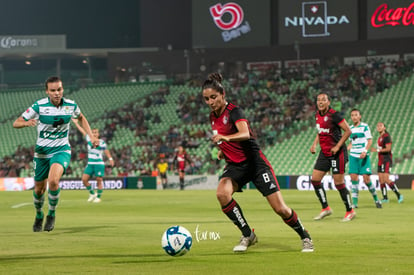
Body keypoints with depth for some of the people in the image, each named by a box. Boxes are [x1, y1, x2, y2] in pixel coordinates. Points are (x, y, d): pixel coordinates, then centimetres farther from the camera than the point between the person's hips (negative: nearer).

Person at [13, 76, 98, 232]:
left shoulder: (71, 105, -7)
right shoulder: (39, 106, -13)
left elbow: (81, 118, 17)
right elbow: (16, 123, -11)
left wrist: (91, 137, 9)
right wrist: (27, 123, -33)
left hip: (61, 150, -1)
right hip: (42, 151, 1)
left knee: (53, 181, -27)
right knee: (39, 189, 10)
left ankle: (52, 214, -4)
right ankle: (39, 216, 41)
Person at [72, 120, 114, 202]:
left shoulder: (102, 142, -3)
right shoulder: (89, 140, 8)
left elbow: (106, 151, -4)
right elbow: (83, 131, 15)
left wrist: (110, 159, -17)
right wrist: (76, 123, 21)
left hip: (99, 164, -4)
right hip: (90, 164, 5)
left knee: (99, 180, -5)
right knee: (84, 179, -4)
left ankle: (99, 197, 8)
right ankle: (92, 193, 13)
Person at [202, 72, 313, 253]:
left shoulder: (234, 111, -16)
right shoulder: (213, 116, 7)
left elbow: (245, 134, -37)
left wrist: (226, 138, -53)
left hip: (255, 162, -6)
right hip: (235, 165, 6)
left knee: (280, 208, -8)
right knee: (222, 193, -27)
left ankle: (305, 238, 18)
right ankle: (247, 235, -13)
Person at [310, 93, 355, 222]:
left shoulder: (333, 115, -15)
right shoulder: (317, 115, 8)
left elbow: (348, 131, -15)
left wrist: (337, 146, -19)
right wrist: (314, 144, 10)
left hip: (337, 153, -8)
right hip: (324, 153, 8)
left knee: (339, 183, -6)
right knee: (315, 179, 3)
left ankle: (350, 211, 8)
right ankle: (325, 208, 14)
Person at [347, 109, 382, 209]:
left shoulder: (365, 126, -3)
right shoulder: (351, 128, 12)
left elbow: (370, 140, -7)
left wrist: (365, 151, -21)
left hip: (364, 156, -4)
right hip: (353, 156, 4)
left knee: (366, 178, -9)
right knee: (353, 177, -7)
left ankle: (376, 199, 10)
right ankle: (354, 202, -3)